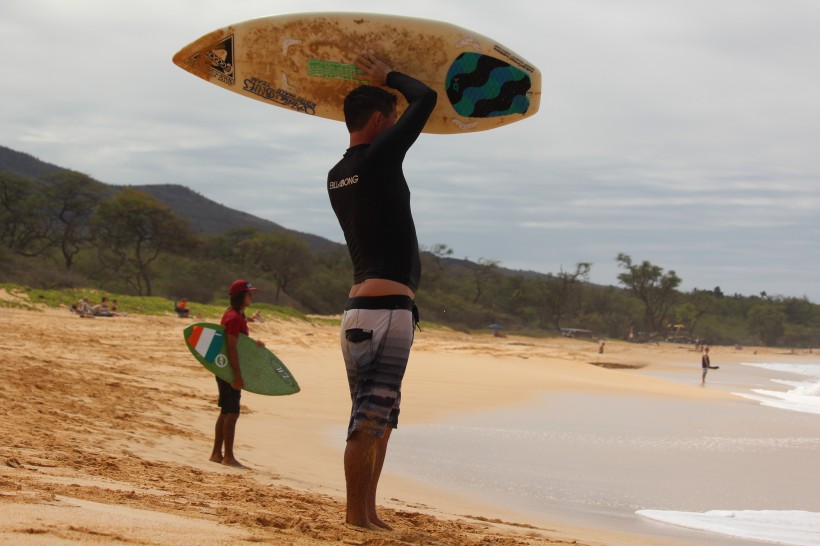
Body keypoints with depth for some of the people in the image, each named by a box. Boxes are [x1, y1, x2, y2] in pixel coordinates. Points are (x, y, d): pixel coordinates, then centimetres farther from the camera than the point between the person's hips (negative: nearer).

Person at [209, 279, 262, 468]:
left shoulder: (237, 315, 14)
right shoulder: (234, 318, -18)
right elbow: (231, 348, -23)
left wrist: (253, 344, 7)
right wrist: (237, 375, -25)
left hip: (227, 371, 10)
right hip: (230, 370, -10)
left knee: (226, 412, 13)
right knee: (232, 413, -8)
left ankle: (217, 453, 19)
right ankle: (228, 456, -4)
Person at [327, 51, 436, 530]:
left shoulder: (338, 176, 15)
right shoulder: (379, 157, -9)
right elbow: (426, 98, -2)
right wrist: (388, 76, 14)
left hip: (362, 307, 9)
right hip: (387, 306, -9)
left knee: (379, 418, 13)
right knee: (370, 418, -7)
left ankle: (368, 512, 16)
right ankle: (357, 514, -4)